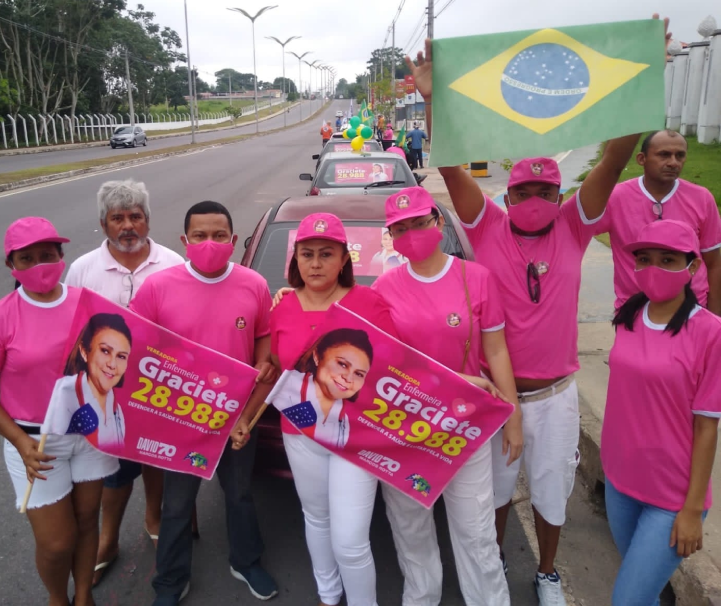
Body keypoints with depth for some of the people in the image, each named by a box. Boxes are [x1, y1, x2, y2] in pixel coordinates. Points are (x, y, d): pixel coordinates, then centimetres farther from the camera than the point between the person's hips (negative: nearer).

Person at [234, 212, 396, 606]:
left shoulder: (369, 302, -11)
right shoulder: (283, 307, -1)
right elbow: (273, 371, 9)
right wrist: (245, 416, 8)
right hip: (300, 434, 4)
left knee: (349, 541, -1)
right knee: (316, 519, 23)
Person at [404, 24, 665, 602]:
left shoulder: (572, 229, -5)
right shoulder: (488, 228, -9)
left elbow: (614, 161, -13)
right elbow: (450, 166, -18)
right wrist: (433, 98, -28)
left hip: (555, 394, 1)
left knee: (551, 491, 19)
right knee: (495, 486, 21)